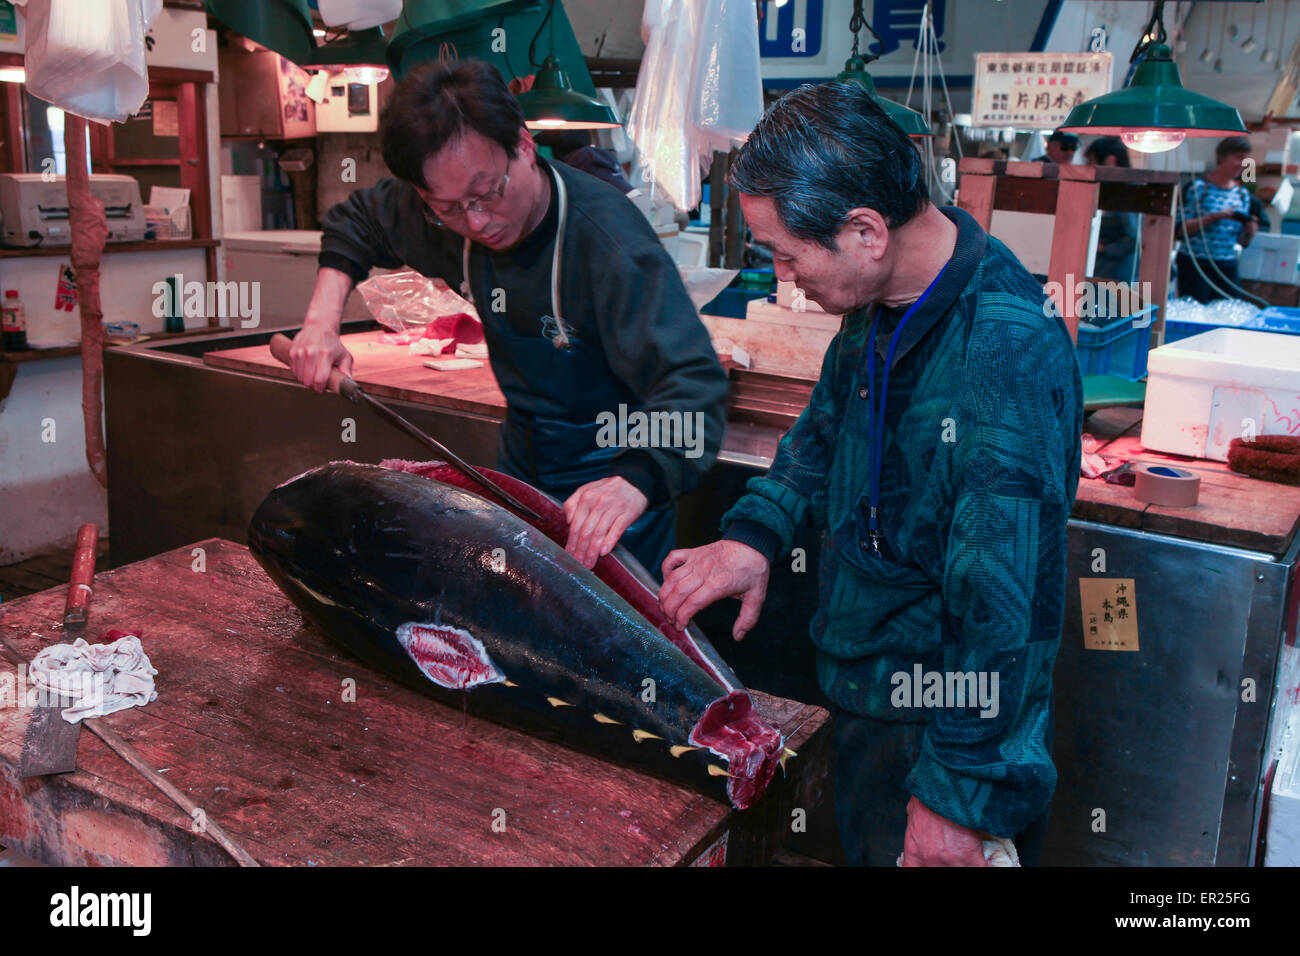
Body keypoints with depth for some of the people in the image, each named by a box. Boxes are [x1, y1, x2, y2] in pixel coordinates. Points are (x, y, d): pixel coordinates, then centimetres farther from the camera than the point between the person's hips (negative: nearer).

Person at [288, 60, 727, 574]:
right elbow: (354, 221, 11)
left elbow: (693, 384, -41)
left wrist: (636, 481, -59)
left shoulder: (607, 238, -33)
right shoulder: (442, 208, -11)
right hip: (520, 469, 7)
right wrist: (322, 322, -5)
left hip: (615, 479, -6)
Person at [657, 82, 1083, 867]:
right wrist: (756, 531, 0)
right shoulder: (890, 294, -5)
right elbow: (829, 425, 14)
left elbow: (1000, 610, -29)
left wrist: (957, 797, -21)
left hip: (946, 722, -8)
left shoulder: (1007, 365, -32)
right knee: (865, 844, 25)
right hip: (863, 684, 8)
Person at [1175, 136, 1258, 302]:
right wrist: (1215, 217, -18)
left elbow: (1242, 241, 15)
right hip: (1195, 264, -5)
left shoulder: (1242, 194, 12)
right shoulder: (1198, 187, -5)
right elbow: (1180, 229, -12)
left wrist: (1249, 232, -7)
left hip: (1228, 267, 5)